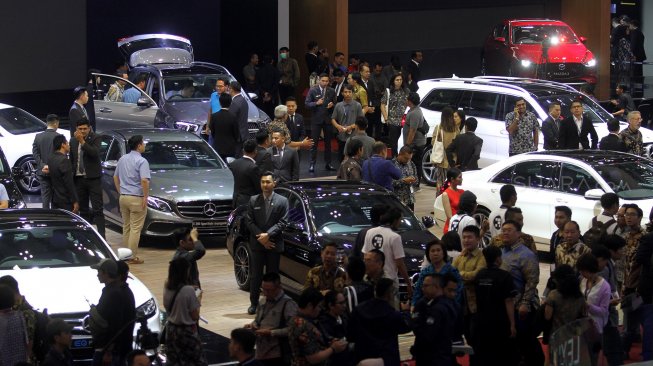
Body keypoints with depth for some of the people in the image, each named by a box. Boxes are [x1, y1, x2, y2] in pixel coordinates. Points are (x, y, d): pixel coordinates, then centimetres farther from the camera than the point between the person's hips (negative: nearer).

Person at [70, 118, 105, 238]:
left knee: (98, 209, -7)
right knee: (83, 209, 10)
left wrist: (82, 141, -25)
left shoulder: (96, 138, -5)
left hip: (93, 178, -5)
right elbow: (71, 159, 16)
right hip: (79, 179, 5)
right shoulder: (73, 140, 8)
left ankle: (101, 236, -10)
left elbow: (95, 153, -22)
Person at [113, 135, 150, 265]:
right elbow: (144, 180, -23)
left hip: (123, 197, 7)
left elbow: (115, 177, 20)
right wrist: (145, 197, -15)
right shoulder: (141, 161, -13)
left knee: (126, 228, 16)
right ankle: (133, 256, -5)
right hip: (136, 198, -7)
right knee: (135, 229, -3)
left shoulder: (122, 159, 11)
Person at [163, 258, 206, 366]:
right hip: (187, 331, -6)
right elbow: (195, 316, -16)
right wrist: (197, 301, 0)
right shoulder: (188, 290, -22)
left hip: (171, 329, 6)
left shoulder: (167, 288, -4)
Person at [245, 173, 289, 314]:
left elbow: (282, 222, -6)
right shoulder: (253, 200, 5)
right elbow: (249, 221, 2)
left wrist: (268, 235, -16)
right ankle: (254, 303, 9)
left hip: (274, 244, -1)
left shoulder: (282, 201, 0)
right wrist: (260, 237, -10)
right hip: (257, 244, 1)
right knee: (256, 275, 4)